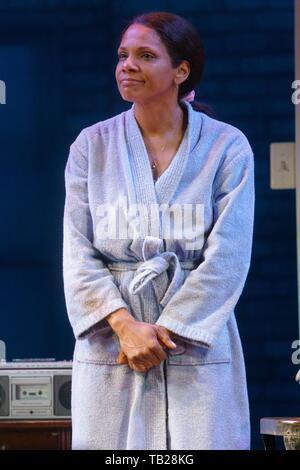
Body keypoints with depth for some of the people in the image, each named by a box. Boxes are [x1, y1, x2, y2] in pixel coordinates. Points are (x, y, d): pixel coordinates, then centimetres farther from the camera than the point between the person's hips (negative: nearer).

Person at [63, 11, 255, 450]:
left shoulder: (227, 147, 0)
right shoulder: (92, 145, 6)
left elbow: (228, 256, -5)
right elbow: (77, 251, 0)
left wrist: (164, 330, -13)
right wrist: (125, 325, -14)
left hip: (198, 343, -1)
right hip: (109, 346, 1)